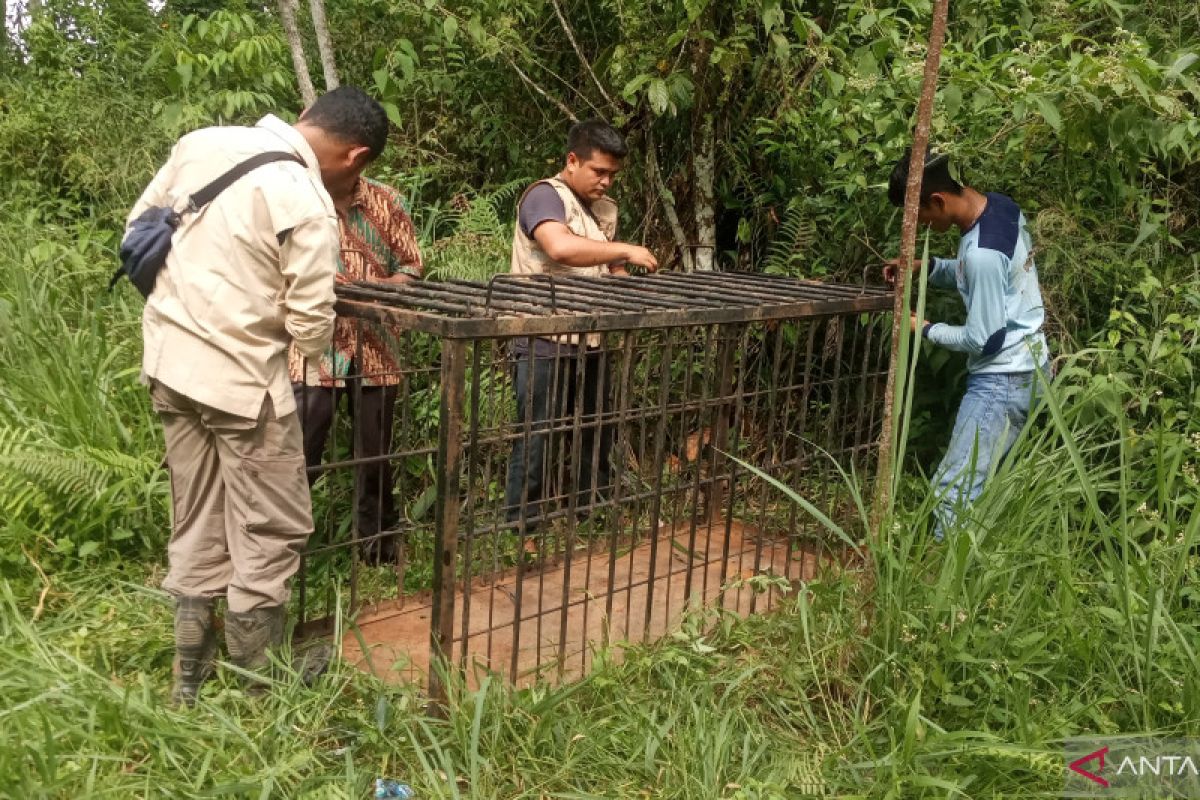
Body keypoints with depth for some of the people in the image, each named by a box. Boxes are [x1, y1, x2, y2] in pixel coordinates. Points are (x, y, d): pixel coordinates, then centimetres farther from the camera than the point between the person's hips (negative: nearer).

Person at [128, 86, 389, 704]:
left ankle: (190, 677, 26)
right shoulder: (308, 205, -18)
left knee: (197, 527, 18)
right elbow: (310, 329, -15)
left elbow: (139, 224, 13)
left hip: (167, 363, 7)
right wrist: (318, 340, 8)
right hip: (239, 378, -7)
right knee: (270, 532, 8)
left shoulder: (201, 141, 2)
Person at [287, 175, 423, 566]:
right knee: (298, 453, -2)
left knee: (375, 452, 13)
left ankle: (377, 537, 31)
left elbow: (411, 266, 7)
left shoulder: (387, 203, 4)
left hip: (374, 350, 2)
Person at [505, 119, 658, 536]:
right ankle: (521, 528, 12)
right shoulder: (545, 196, -11)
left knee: (596, 433, 17)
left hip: (591, 344, 8)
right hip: (544, 346, -8)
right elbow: (561, 248, -32)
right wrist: (625, 250, -24)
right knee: (535, 438, 0)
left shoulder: (606, 207, 15)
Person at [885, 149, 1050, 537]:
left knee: (952, 493, -8)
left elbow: (984, 340, -21)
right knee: (982, 485, 16)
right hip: (1024, 368, 10)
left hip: (1002, 381, -10)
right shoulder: (999, 205, 2)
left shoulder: (982, 252, -28)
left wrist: (926, 329, -7)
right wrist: (926, 267, 3)